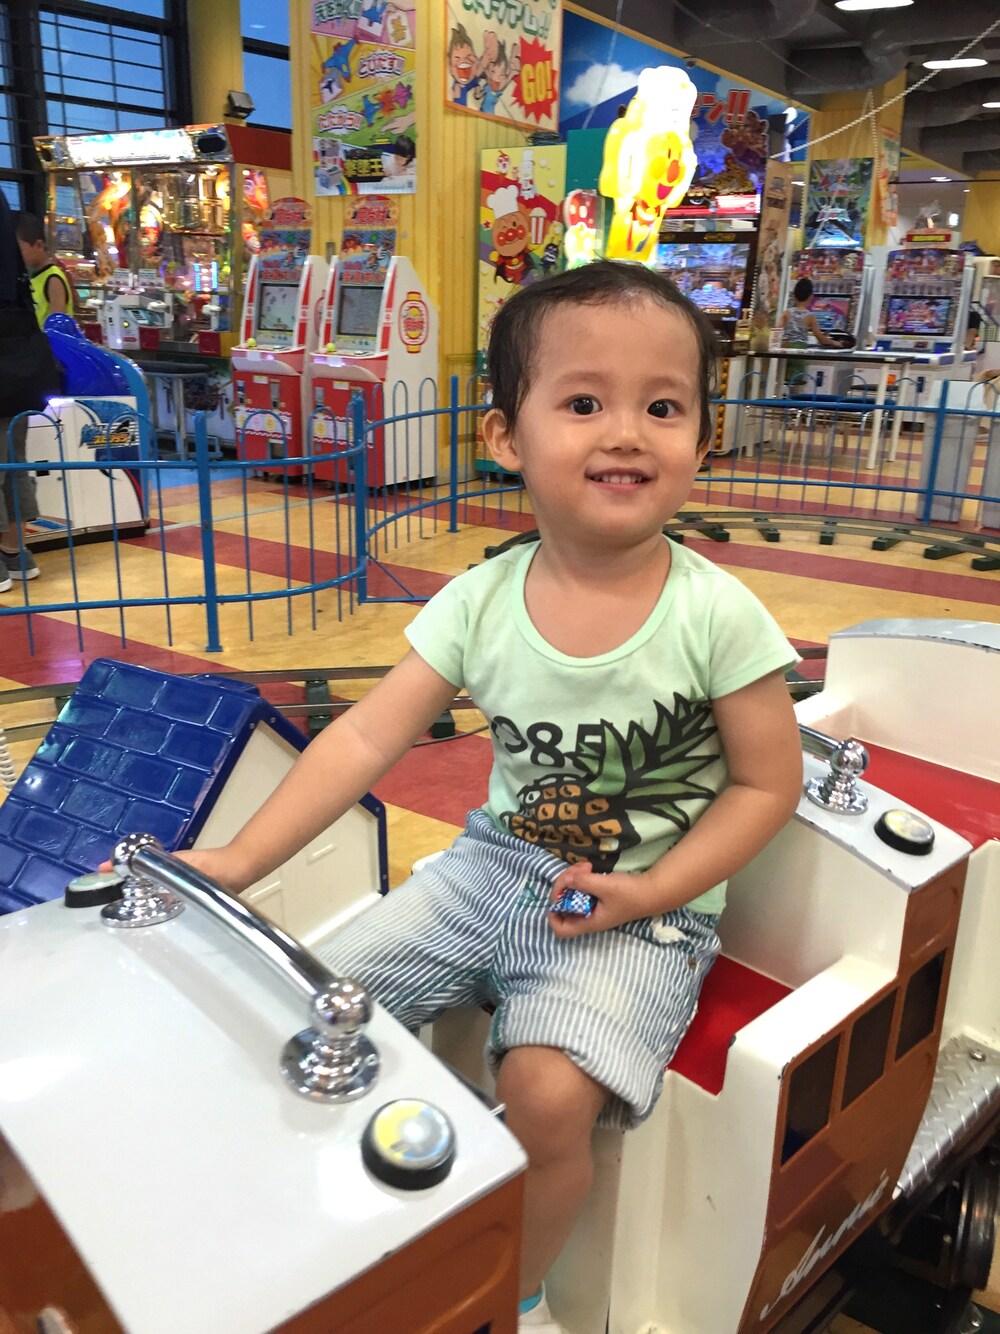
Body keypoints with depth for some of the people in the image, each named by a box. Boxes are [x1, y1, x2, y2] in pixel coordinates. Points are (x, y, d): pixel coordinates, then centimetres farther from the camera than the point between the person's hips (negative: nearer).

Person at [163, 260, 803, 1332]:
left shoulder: (716, 616, -17)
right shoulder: (480, 602, -9)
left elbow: (766, 784, -8)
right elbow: (367, 738, -8)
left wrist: (649, 894, -18)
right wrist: (238, 860, -15)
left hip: (644, 907, -3)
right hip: (496, 863, 4)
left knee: (548, 1092, -25)